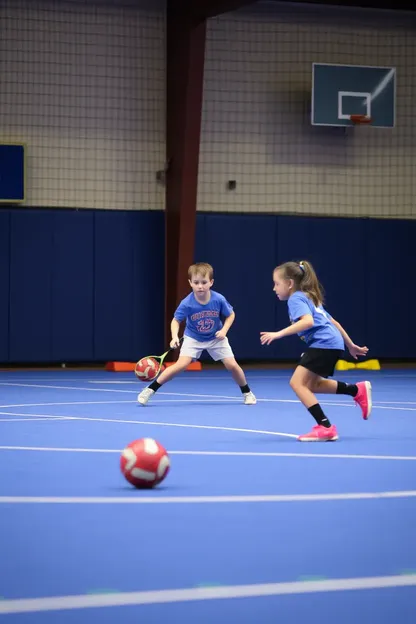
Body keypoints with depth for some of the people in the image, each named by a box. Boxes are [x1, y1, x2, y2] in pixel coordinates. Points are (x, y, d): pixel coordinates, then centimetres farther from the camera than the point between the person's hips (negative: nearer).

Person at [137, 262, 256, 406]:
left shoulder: (219, 300, -23)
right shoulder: (187, 303, -27)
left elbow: (231, 315, -5)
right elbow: (176, 320, -14)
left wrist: (224, 330, -20)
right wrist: (175, 337, -31)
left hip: (216, 338, 2)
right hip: (193, 338, -2)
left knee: (232, 365, -6)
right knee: (182, 365, -20)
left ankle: (247, 393, 21)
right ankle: (149, 390, -11)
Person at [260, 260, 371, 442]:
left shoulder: (296, 299, -5)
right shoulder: (310, 298, 26)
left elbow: (308, 321, -24)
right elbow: (333, 322, 29)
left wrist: (279, 334, -26)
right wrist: (350, 345, 35)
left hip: (323, 343, -10)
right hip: (333, 343, 10)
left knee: (297, 383, -11)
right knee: (310, 384, 20)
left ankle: (325, 427, -16)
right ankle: (358, 390, 19)